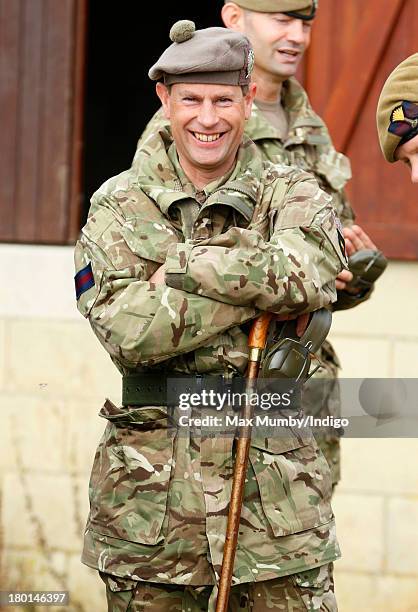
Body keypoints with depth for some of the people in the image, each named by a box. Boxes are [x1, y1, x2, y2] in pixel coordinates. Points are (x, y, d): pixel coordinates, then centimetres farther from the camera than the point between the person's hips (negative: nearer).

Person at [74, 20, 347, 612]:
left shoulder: (293, 197, 5)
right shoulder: (118, 206, 3)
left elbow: (308, 276, -19)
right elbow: (128, 332, -12)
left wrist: (180, 267, -13)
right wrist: (254, 283, -14)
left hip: (274, 493, 0)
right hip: (150, 496, 0)